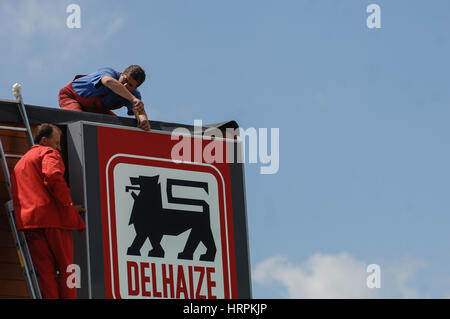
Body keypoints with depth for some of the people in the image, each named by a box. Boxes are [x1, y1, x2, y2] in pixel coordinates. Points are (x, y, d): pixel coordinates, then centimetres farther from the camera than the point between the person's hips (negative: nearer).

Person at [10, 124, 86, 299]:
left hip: (27, 219, 6)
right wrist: (68, 204, -9)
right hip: (53, 217, -6)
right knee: (66, 267, -1)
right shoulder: (49, 153, 4)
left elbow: (15, 195, 22)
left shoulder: (20, 163, 29)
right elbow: (53, 176, -17)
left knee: (45, 271, 1)